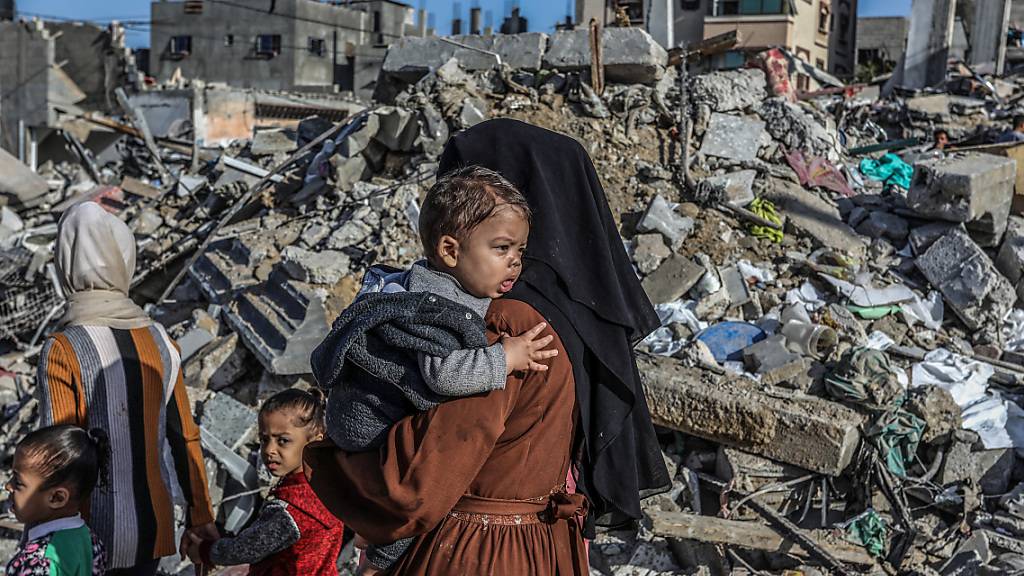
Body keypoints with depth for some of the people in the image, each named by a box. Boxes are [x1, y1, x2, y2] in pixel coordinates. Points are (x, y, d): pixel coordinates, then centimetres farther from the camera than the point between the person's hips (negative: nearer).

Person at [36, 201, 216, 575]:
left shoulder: (62, 352, -15)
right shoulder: (159, 342, -2)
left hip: (93, 534, -4)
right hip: (152, 528, 4)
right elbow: (185, 438, 2)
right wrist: (200, 517, 12)